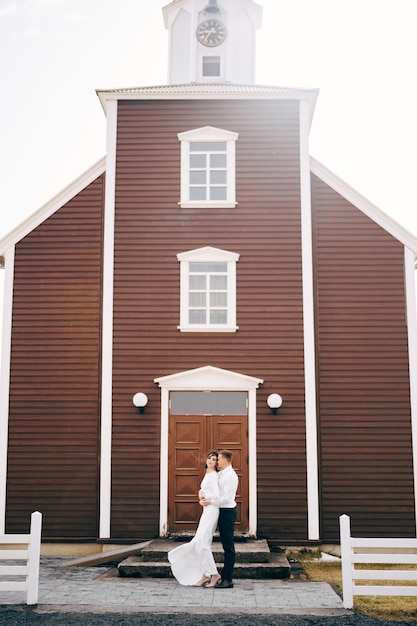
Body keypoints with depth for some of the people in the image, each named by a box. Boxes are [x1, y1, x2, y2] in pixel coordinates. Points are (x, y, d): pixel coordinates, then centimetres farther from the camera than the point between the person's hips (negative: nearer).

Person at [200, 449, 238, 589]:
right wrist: (207, 497, -5)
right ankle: (225, 576, 20)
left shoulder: (230, 475, -15)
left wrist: (211, 501, -19)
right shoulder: (221, 474, 15)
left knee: (228, 546, -5)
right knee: (226, 545, 14)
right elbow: (218, 493, 12)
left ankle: (228, 579, -1)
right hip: (222, 511, 10)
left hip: (227, 512, -10)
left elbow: (227, 497, -21)